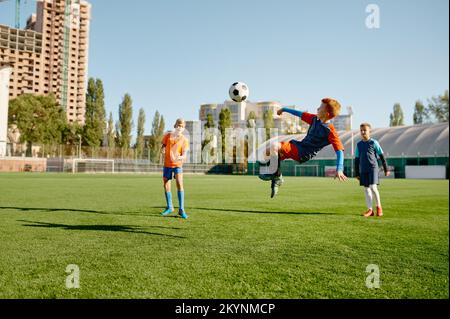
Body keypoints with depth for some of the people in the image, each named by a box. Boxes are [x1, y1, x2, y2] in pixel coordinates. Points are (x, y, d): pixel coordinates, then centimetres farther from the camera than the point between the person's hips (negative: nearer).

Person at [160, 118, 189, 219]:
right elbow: (163, 146, 14)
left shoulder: (184, 139, -1)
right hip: (167, 164, 3)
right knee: (166, 185, 8)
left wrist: (181, 157, -31)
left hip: (177, 164, -3)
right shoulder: (168, 135, 7)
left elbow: (184, 154, -8)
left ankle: (181, 210, -13)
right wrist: (163, 149, -10)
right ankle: (169, 207, 25)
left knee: (179, 184, -17)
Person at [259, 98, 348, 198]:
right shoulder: (315, 119, 6)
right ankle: (275, 182, 12)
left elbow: (339, 151, -20)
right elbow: (300, 114, 18)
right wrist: (284, 109, 28)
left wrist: (339, 170, -32)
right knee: (267, 151, 9)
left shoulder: (330, 131, -16)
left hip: (302, 154, -9)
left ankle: (276, 176, -10)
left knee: (274, 146, -27)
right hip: (298, 145, 9)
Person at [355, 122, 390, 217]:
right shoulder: (359, 144, 9)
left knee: (373, 187, -13)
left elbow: (382, 156, 2)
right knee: (366, 189, 5)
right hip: (363, 170, 4)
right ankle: (370, 209, 11)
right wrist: (357, 173, 12)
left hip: (373, 168, -4)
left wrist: (386, 169, 2)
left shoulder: (373, 142, -2)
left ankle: (379, 207, 7)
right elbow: (357, 160, 13)